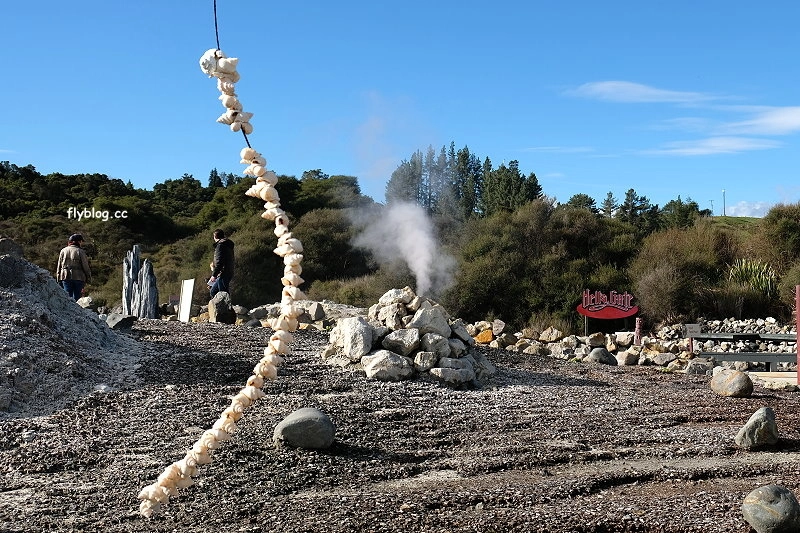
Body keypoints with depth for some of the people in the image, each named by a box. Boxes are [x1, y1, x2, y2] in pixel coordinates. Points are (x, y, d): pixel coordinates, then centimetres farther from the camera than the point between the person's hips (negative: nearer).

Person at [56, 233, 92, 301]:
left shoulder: (63, 251, 9)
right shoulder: (80, 252, -3)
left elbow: (59, 266, 11)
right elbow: (86, 267, -3)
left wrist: (59, 280, 15)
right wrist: (88, 278, 6)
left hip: (66, 277, 2)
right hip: (78, 277, -2)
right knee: (76, 297, 3)